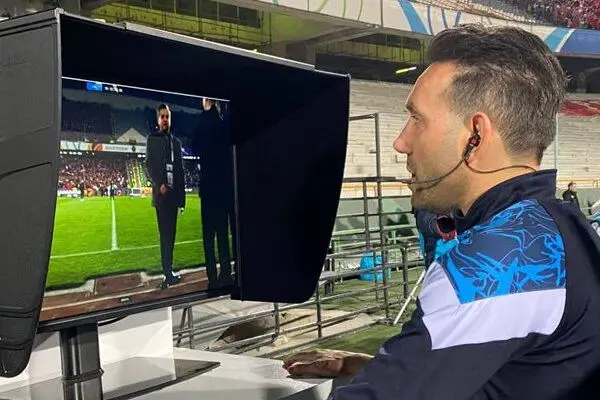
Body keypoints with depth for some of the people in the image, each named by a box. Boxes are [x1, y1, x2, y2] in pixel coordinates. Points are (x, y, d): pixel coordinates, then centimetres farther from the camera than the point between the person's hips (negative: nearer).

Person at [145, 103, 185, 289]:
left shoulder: (176, 142, 18)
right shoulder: (152, 139, 5)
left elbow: (181, 170, 16)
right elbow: (148, 165, -3)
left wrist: (182, 197, 11)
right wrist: (159, 184, -17)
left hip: (174, 193, 5)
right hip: (161, 194, -5)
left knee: (171, 233, 5)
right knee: (165, 234, -9)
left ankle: (168, 271, 9)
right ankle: (169, 272, -10)